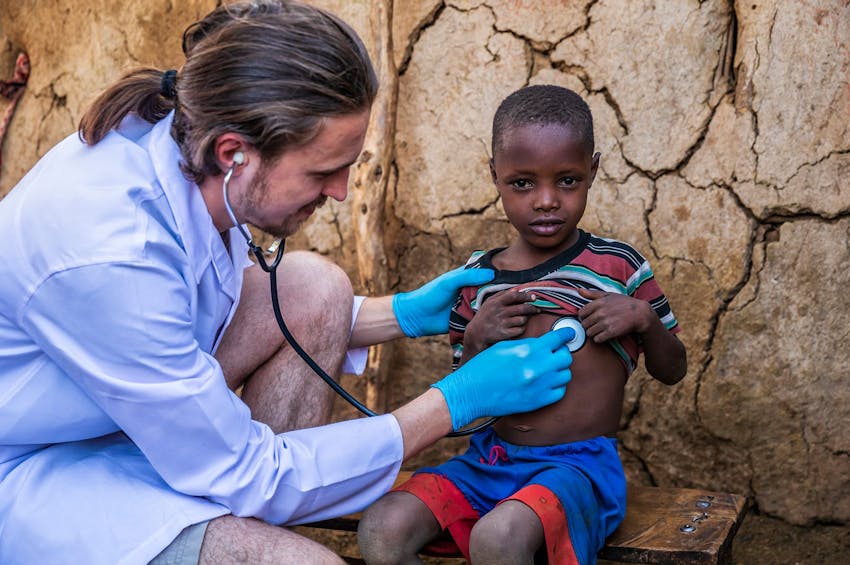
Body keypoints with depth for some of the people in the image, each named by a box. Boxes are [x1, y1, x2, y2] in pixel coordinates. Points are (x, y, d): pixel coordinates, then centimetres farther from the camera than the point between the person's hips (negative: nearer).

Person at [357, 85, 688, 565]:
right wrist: (476, 341, -9)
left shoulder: (616, 265, 0)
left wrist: (643, 318, -11)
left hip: (578, 464, -4)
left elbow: (673, 370, 10)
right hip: (489, 458, 4)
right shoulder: (478, 277, 7)